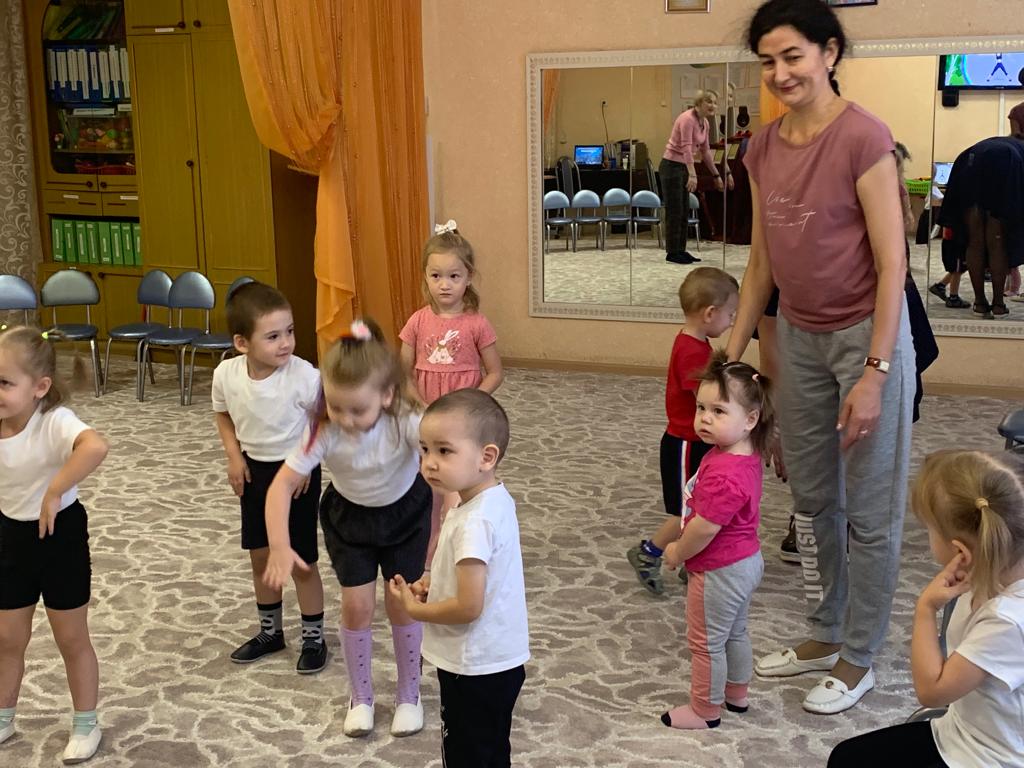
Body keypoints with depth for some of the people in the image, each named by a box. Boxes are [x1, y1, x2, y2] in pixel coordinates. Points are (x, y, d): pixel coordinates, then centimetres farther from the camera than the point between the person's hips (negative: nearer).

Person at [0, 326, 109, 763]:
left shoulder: (54, 422, -27)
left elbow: (95, 447, -48)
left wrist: (53, 493, -42)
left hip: (59, 537, -5)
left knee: (71, 639, 10)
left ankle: (86, 725, 28)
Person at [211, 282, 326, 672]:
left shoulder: (304, 376, -27)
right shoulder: (226, 374, -16)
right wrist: (234, 457, -3)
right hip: (254, 471, 4)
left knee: (301, 561, 5)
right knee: (261, 556, 17)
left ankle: (314, 637, 23)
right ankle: (270, 631, 36)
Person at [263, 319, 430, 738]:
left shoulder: (405, 422, -36)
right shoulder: (323, 430, -31)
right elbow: (282, 485, -30)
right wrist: (280, 546, -42)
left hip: (405, 513, -1)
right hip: (348, 515, 1)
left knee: (402, 603, 2)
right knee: (356, 604, 1)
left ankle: (409, 694, 25)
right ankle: (360, 695, 24)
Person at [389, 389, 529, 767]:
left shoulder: (474, 523, -29)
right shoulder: (495, 499, 1)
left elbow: (469, 607, -28)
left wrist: (414, 608, -12)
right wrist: (434, 583, 2)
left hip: (475, 669, -9)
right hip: (496, 660, 9)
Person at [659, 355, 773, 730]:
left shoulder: (724, 475, -34)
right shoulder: (744, 456, -3)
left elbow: (704, 528, -29)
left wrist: (677, 553, -11)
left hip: (720, 572, -10)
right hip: (744, 562, 10)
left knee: (706, 642, 10)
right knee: (734, 632, 26)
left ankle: (705, 709, 26)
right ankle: (736, 693, 45)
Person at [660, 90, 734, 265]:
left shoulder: (705, 123, 8)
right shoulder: (688, 119, -20)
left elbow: (705, 152, 17)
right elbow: (686, 148, -28)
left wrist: (716, 175, 20)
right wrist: (693, 175, -36)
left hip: (682, 167, 9)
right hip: (671, 166, -9)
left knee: (684, 211, 10)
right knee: (674, 211, -6)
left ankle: (680, 251, 16)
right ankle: (672, 253, 0)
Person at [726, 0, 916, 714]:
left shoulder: (863, 137, -16)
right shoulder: (764, 148, 3)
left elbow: (892, 264, -16)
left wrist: (873, 372, -19)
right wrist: (731, 356, 12)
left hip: (865, 333, -7)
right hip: (800, 335, 7)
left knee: (869, 509, 4)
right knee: (812, 499, 16)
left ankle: (858, 658, 20)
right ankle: (825, 635, 33)